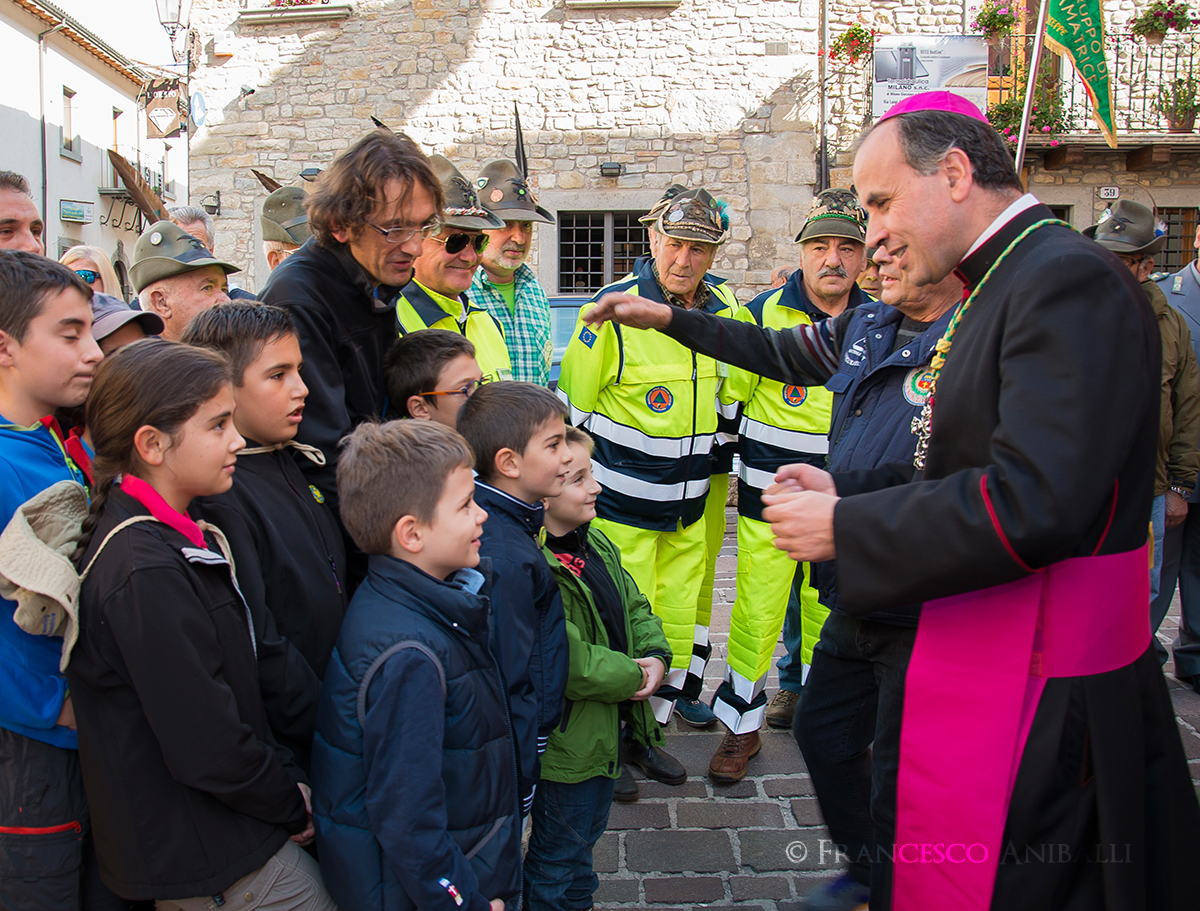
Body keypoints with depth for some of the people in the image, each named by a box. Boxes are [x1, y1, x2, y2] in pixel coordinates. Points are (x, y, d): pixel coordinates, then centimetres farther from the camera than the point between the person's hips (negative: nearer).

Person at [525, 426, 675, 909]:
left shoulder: (596, 543, 2)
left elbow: (634, 606, 10)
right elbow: (567, 664, -31)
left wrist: (656, 655, -7)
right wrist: (632, 677, -19)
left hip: (607, 724, 9)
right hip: (568, 738, -9)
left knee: (589, 829, 28)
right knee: (560, 850, 12)